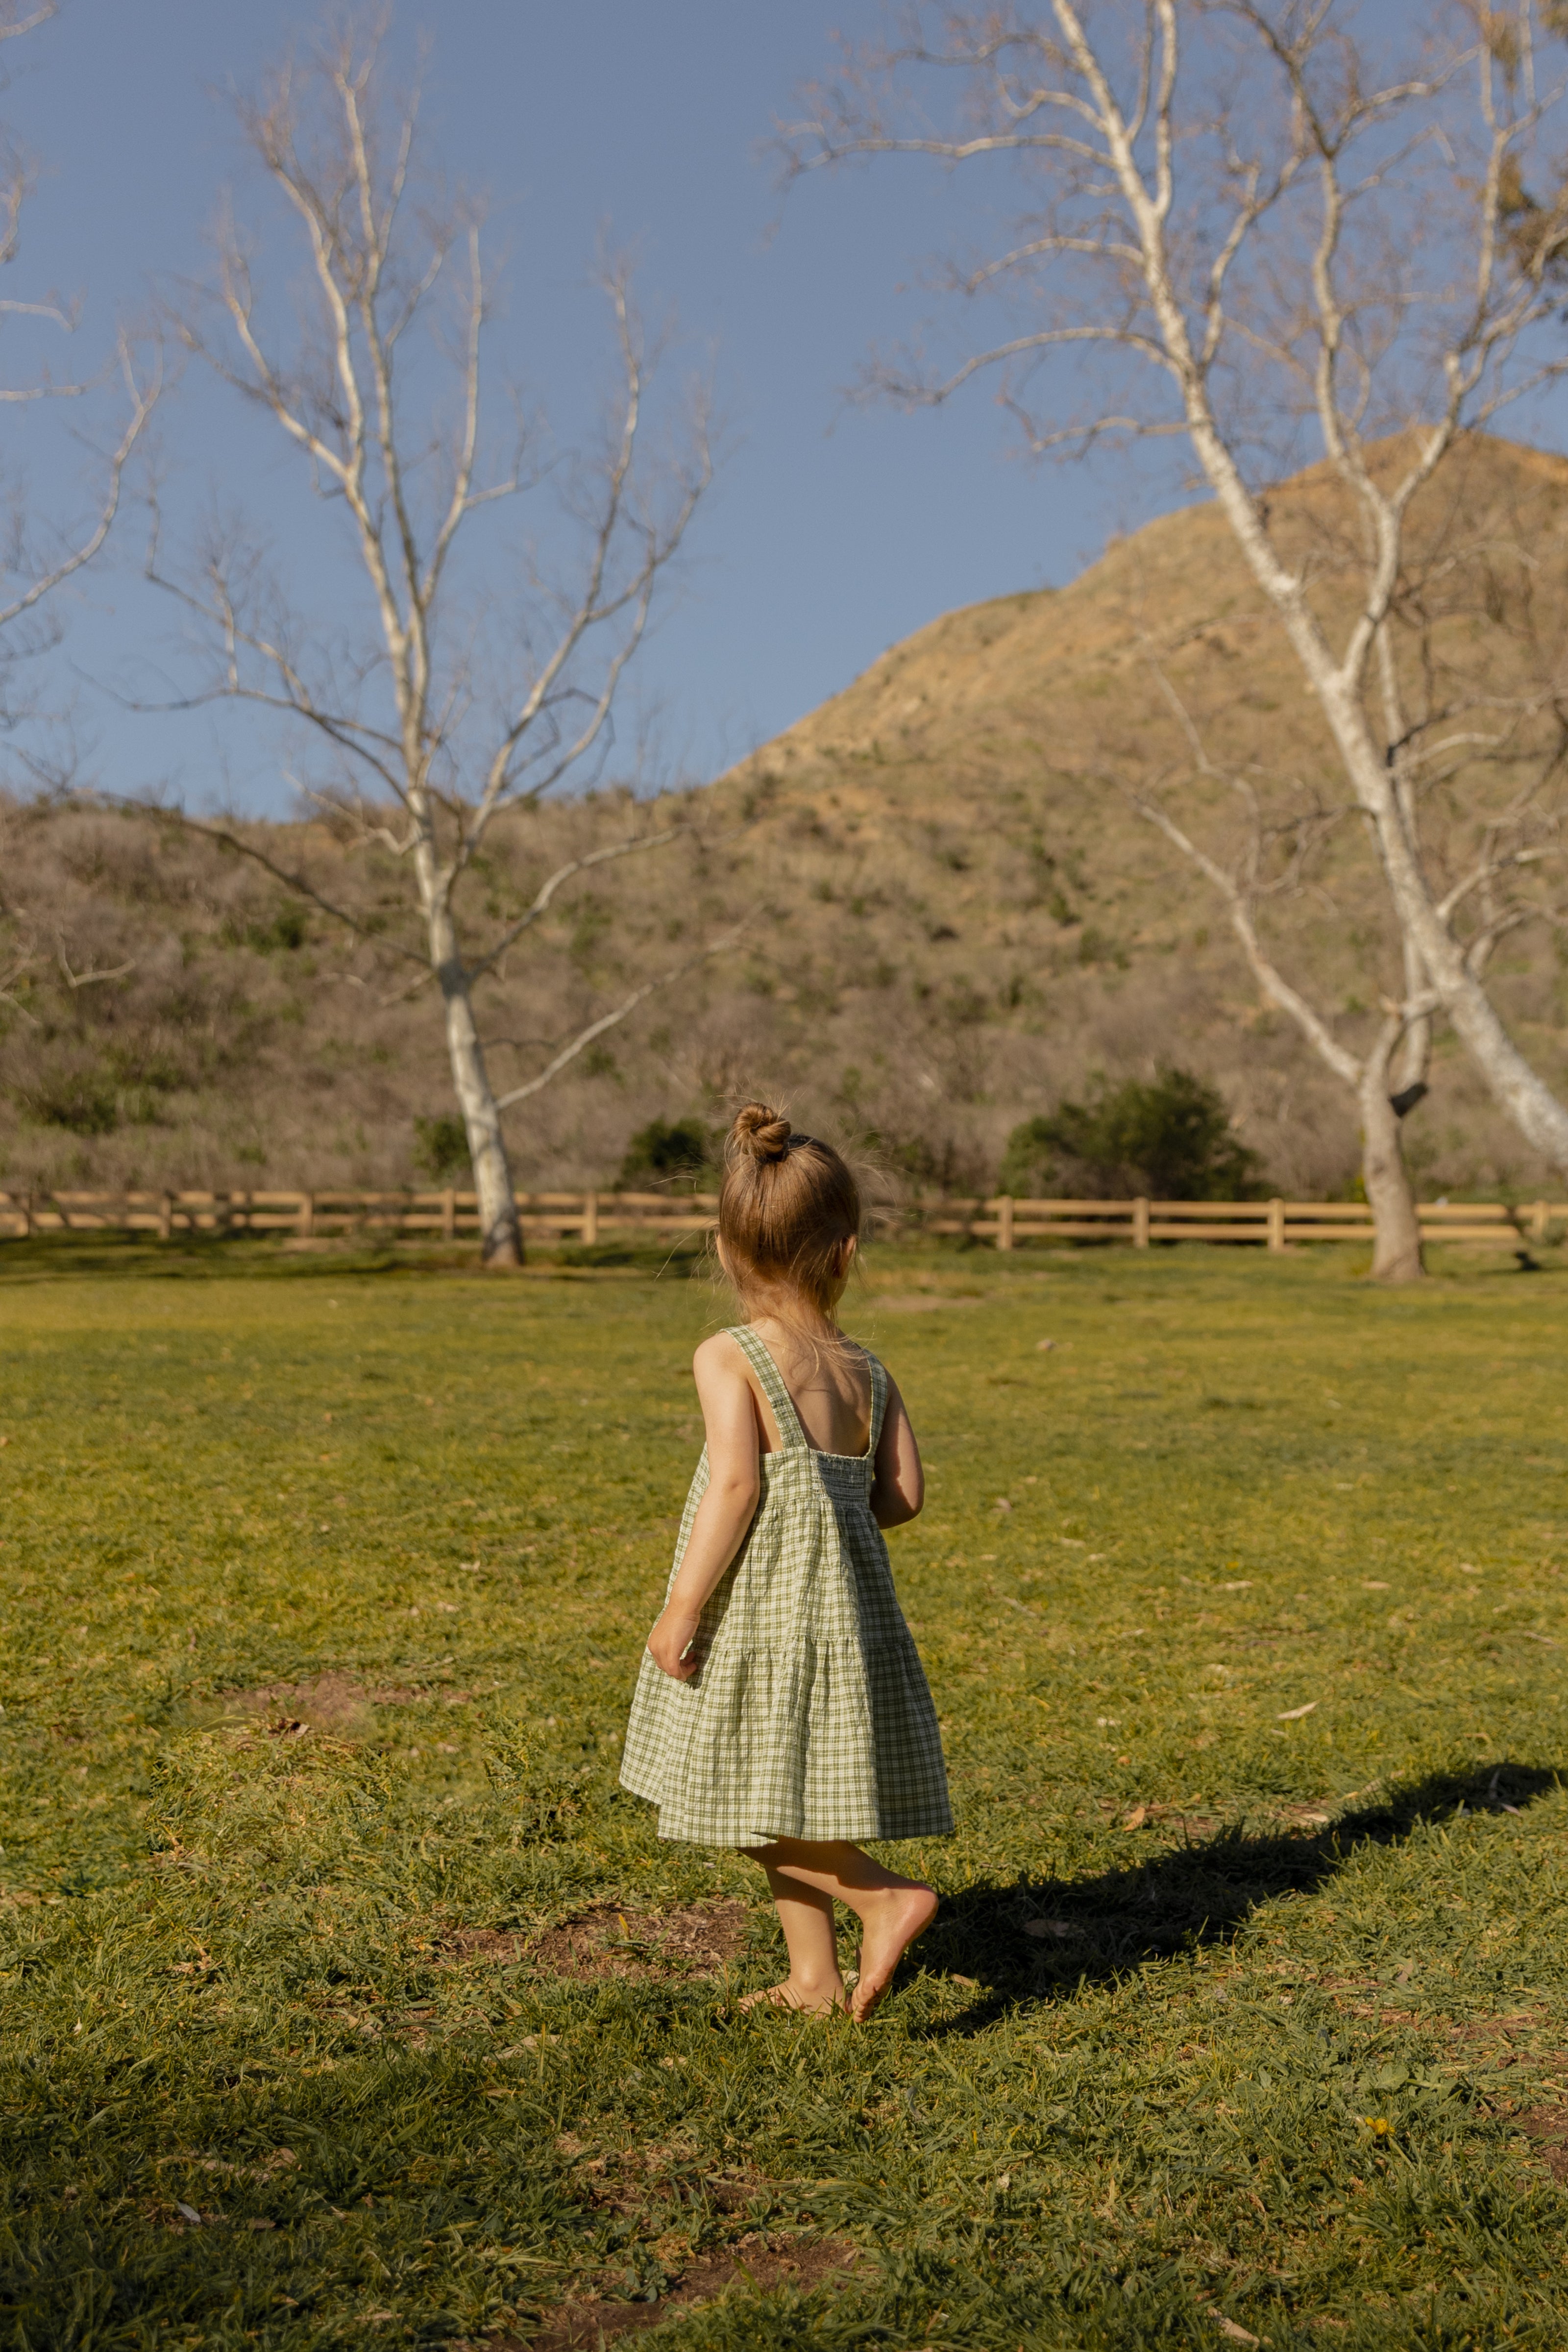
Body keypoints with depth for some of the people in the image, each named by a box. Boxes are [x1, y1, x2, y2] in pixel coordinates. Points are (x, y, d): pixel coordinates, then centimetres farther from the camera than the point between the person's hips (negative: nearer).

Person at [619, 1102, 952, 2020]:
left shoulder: (729, 1357, -9)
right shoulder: (866, 1370, 6)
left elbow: (735, 1483, -18)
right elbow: (904, 1494, 3)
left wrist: (681, 1610, -14)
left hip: (759, 1606, -6)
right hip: (841, 1602, 6)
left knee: (753, 1798, 2)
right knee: (793, 1795, 16)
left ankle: (885, 1895, -10)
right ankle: (816, 1977, 20)